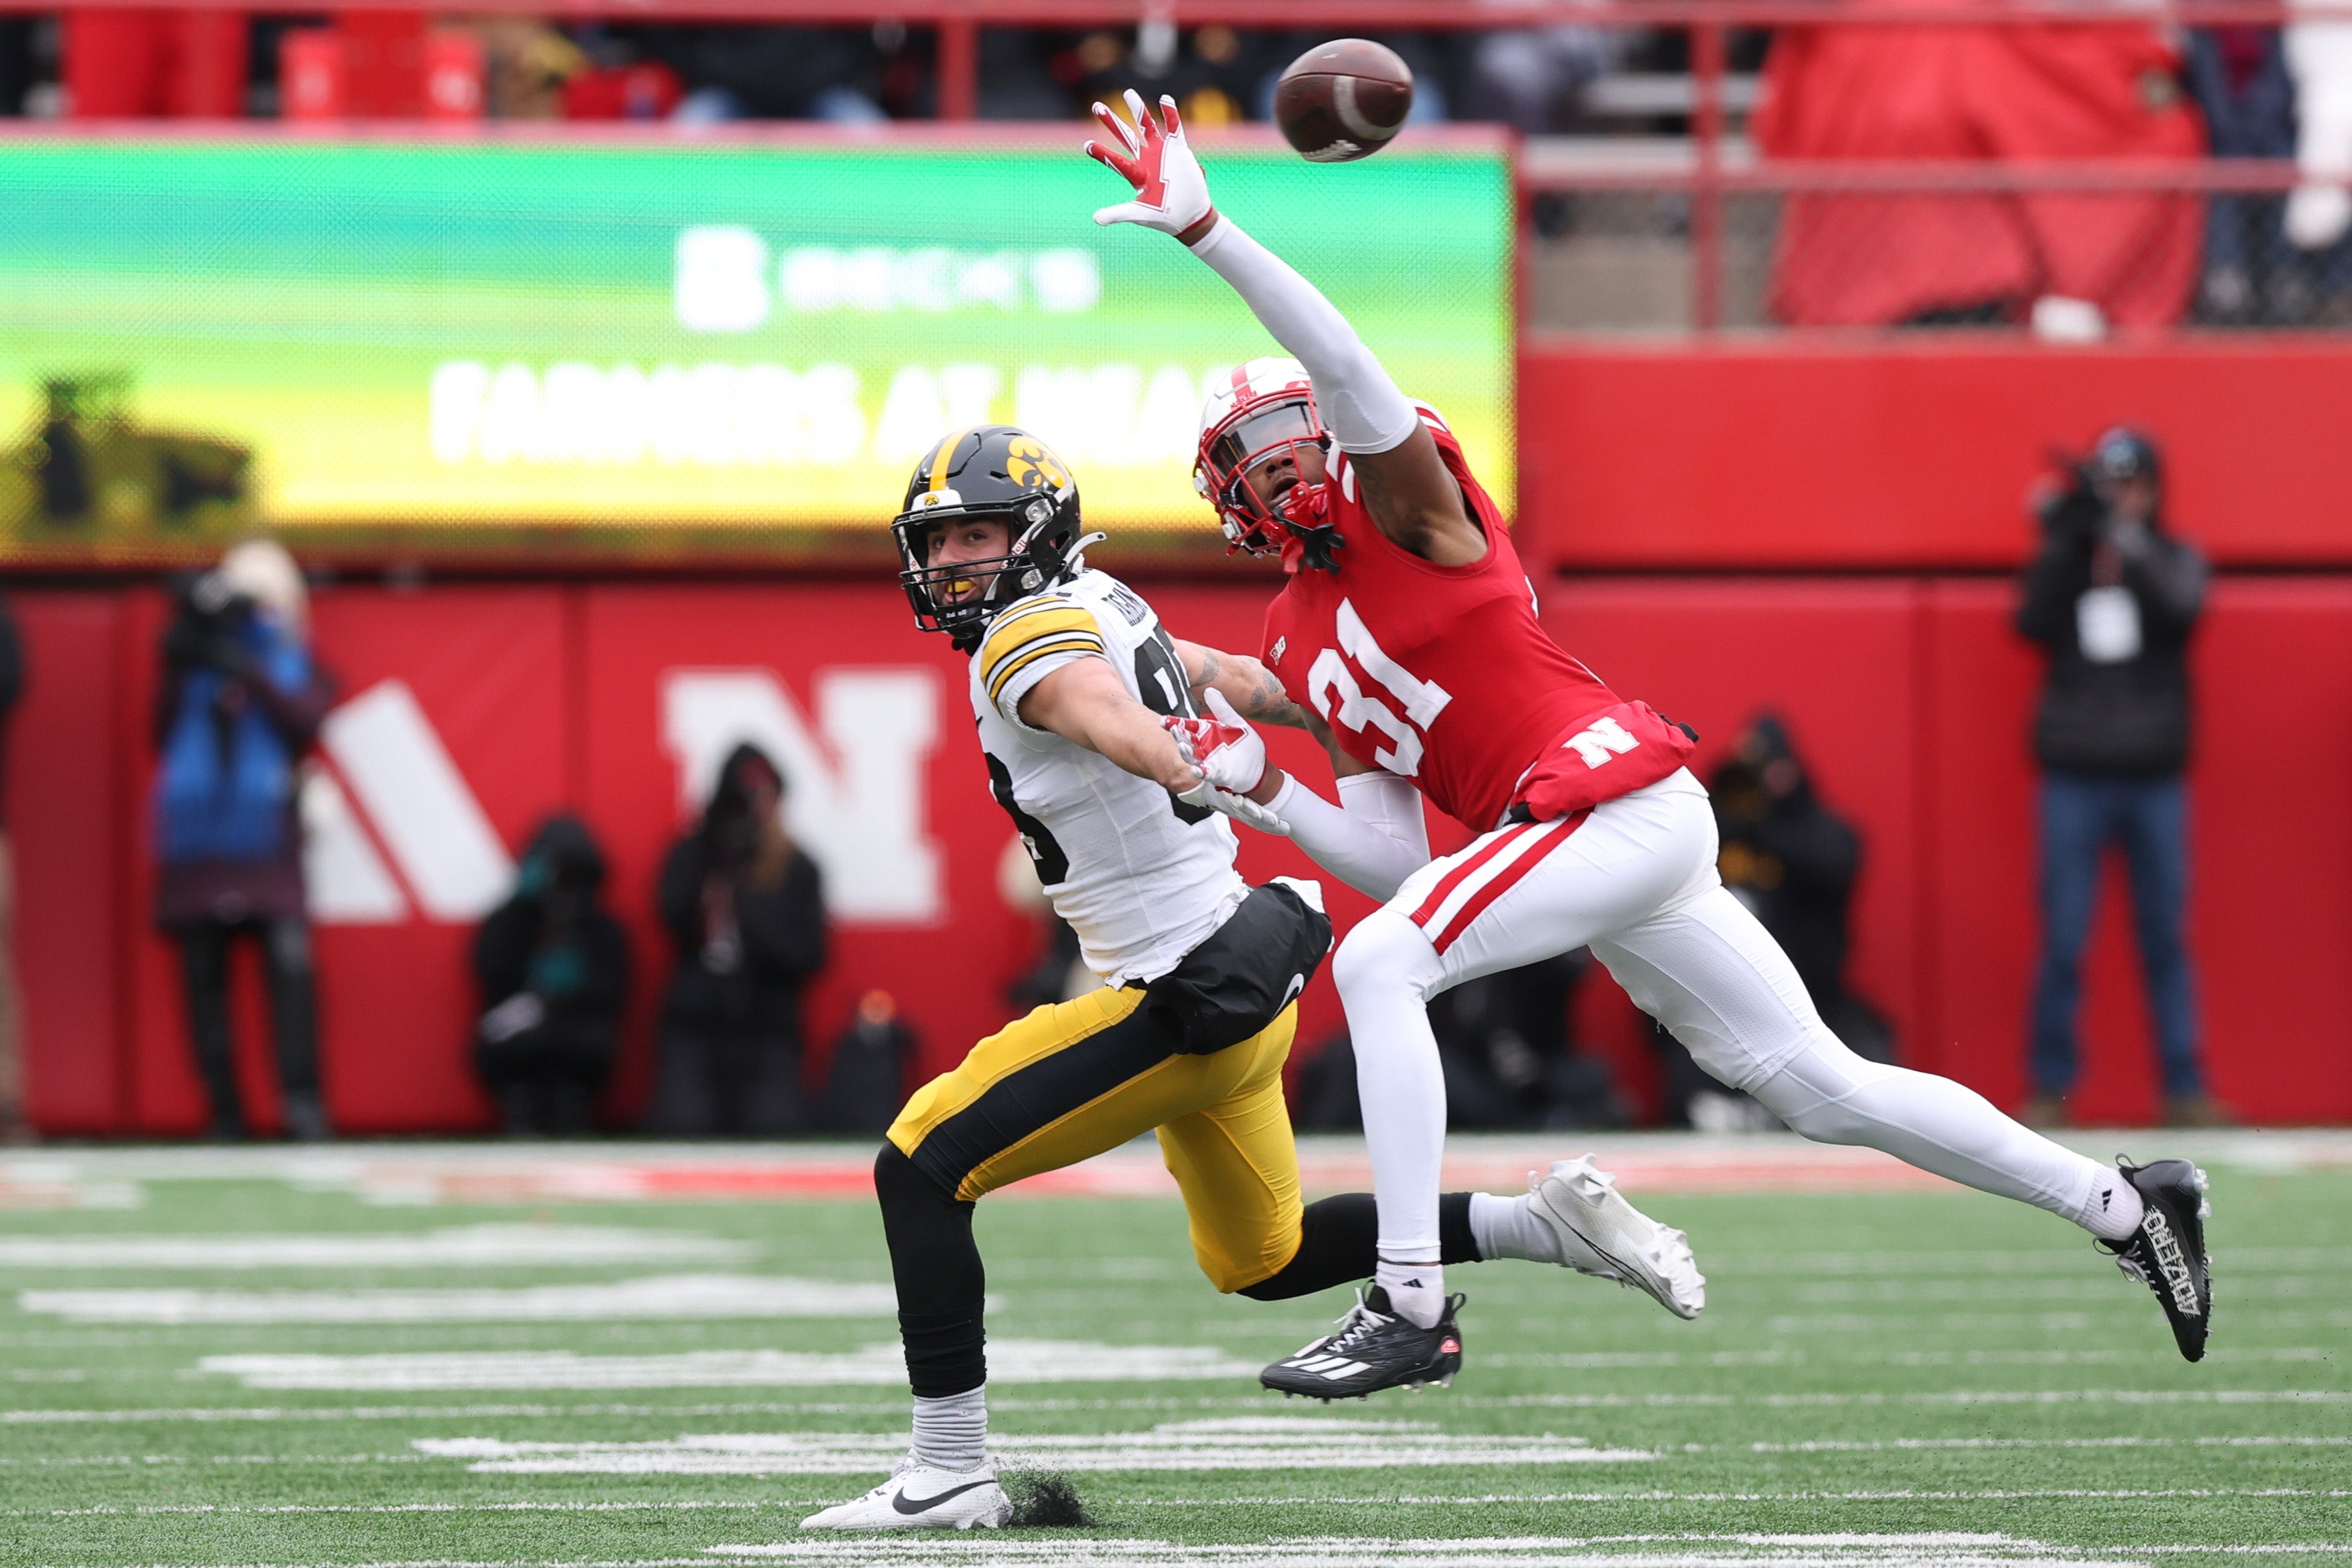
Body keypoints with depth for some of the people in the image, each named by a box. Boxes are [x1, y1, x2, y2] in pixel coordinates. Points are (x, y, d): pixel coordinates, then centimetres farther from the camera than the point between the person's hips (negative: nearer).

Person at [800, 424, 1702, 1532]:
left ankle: (950, 1473, -9)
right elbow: (1210, 677, 27)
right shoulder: (1099, 604, 12)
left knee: (922, 1168, -8)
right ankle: (1545, 1225, 22)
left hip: (1185, 1004, -10)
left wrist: (1194, 768, -51)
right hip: (1246, 979, 10)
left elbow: (1116, 720, -36)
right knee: (1264, 1262, 26)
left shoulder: (1029, 642, -15)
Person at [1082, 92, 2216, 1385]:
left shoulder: (1401, 502, -1)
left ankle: (1412, 1304, -23)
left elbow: (1345, 366, -21)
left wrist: (1205, 230, -30)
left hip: (1625, 796, -9)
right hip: (1596, 843, 9)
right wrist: (1258, 789, -1)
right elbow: (1383, 848, 14)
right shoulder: (1296, 647, 18)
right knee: (1823, 1090, 11)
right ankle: (2120, 1203, 19)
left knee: (1379, 963, -22)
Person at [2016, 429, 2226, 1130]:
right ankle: (2051, 1084, 3)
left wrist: (2125, 536, -24)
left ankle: (2183, 1087, 5)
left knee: (2165, 940, 2)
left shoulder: (2174, 559, 7)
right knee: (2063, 941, -3)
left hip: (2154, 780, 0)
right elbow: (2034, 624, -9)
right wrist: (2066, 541, -15)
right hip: (2075, 780, 0)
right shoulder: (2062, 561, 8)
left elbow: (2179, 611, -15)